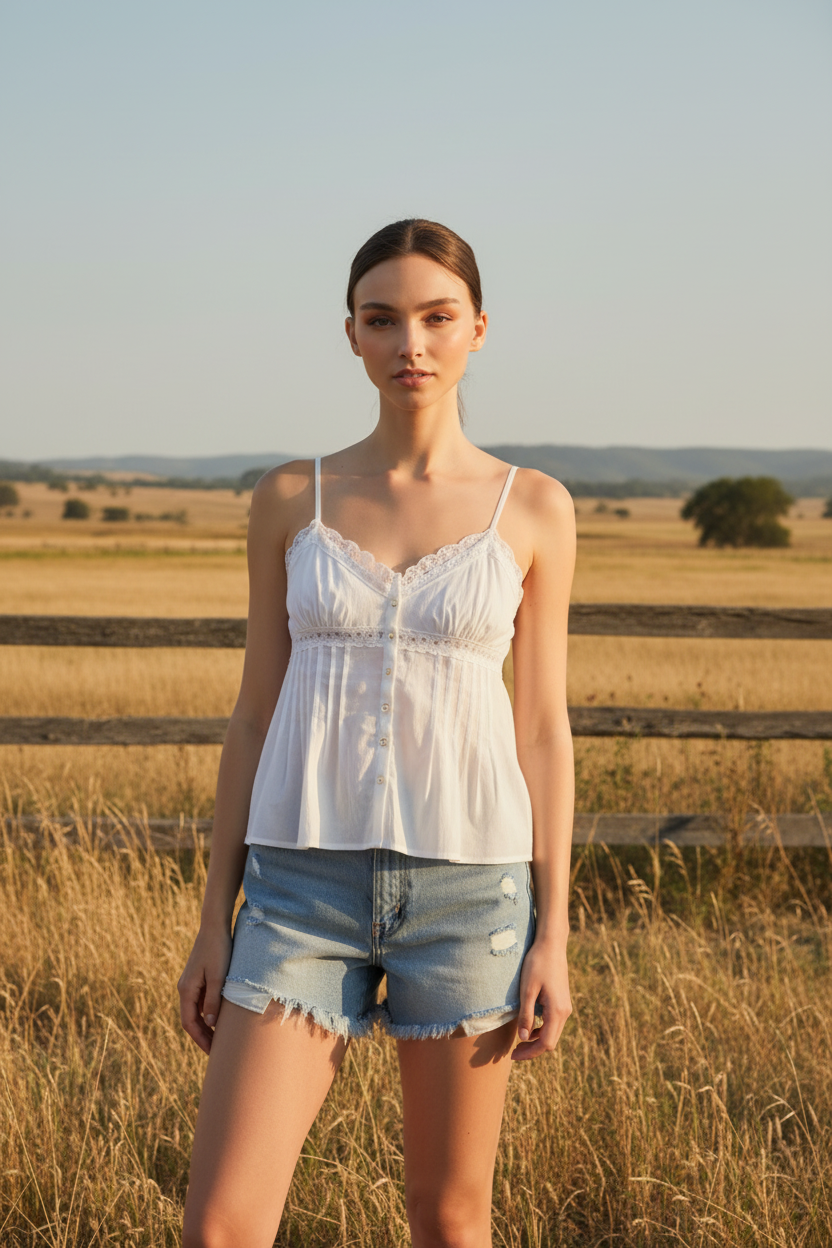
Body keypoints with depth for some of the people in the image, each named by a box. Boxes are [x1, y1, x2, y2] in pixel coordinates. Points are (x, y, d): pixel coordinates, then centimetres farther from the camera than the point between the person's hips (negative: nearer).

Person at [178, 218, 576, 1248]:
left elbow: (541, 727, 3)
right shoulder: (290, 499, 5)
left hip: (466, 887, -1)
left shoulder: (532, 508, 3)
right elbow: (255, 713, 7)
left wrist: (553, 936, -2)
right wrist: (214, 922, 5)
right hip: (307, 885, 1)